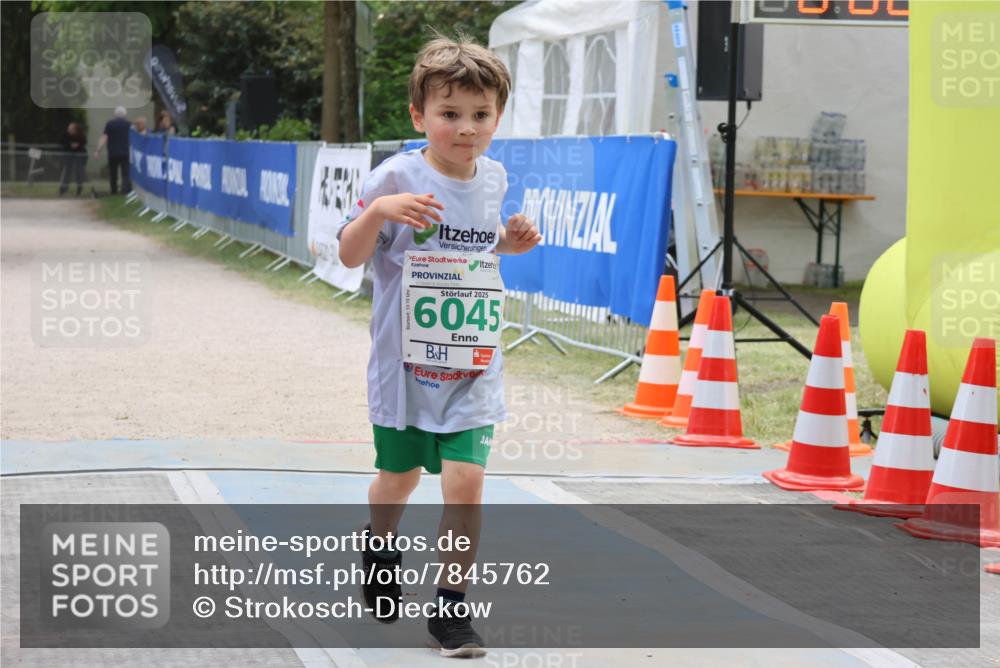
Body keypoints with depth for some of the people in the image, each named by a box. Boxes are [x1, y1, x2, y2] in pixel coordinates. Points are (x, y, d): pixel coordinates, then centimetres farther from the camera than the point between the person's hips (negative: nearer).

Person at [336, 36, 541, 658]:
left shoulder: (493, 177, 2)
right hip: (406, 360, -2)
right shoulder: (396, 178, -14)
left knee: (466, 482, -11)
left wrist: (511, 242, 0)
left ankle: (452, 604, 4)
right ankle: (382, 550, 49)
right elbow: (351, 255, -12)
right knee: (398, 478, 17)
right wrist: (378, 211, -30)